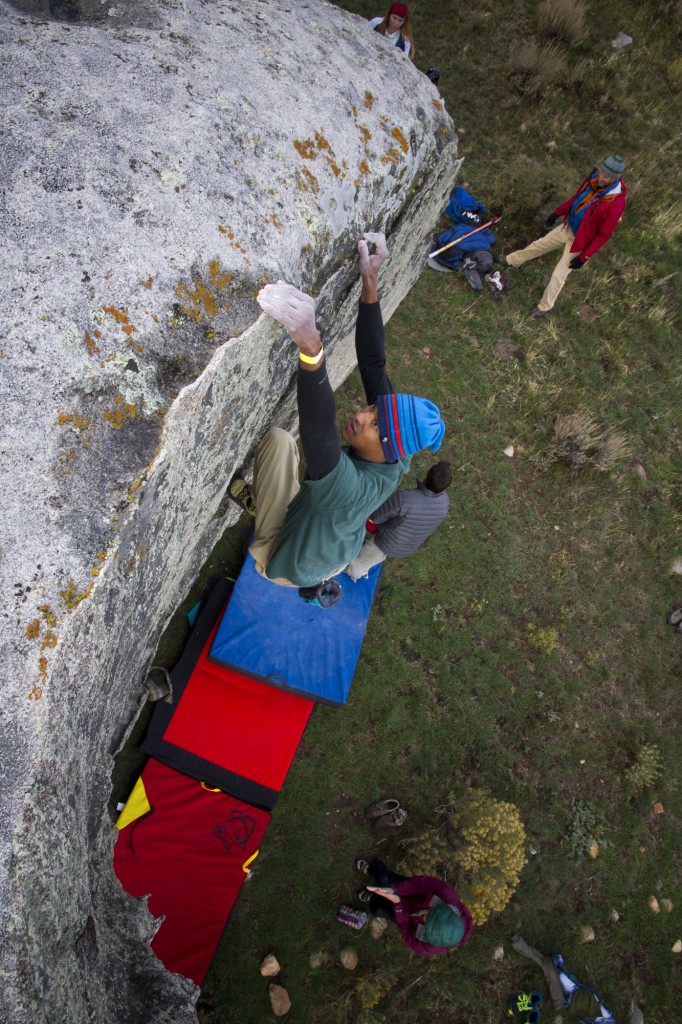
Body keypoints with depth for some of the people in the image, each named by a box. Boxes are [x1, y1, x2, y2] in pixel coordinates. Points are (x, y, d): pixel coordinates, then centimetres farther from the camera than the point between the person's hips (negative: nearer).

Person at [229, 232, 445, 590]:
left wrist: (309, 344, -77)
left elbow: (319, 430, -64)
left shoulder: (356, 488, -43)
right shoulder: (395, 460, -22)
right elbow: (372, 363, -21)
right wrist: (370, 282, -26)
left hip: (284, 565, -7)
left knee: (279, 439, -21)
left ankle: (258, 503, 4)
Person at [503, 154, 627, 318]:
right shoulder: (595, 177, -13)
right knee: (540, 244, 22)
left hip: (580, 241, -7)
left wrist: (584, 257, -22)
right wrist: (558, 212, 13)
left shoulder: (616, 202, -32)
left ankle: (545, 306, 19)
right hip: (567, 227, 7)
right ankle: (512, 260, 46)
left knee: (558, 274, -2)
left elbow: (604, 234, -24)